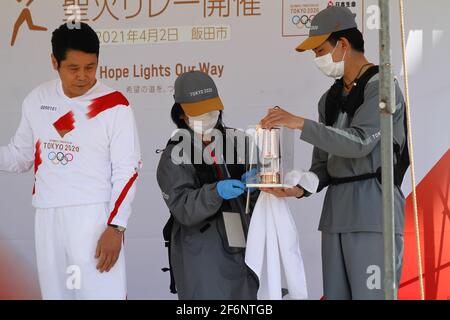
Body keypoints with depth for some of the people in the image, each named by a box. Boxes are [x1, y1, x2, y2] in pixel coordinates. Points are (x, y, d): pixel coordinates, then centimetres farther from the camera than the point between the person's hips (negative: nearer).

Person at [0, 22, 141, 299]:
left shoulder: (115, 106, -6)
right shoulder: (37, 100, 7)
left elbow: (126, 171, -7)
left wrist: (115, 227, -15)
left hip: (94, 216, -5)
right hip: (48, 217, 5)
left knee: (102, 292, -11)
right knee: (55, 293, 10)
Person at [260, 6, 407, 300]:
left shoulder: (380, 86, -4)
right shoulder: (330, 99, 19)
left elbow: (360, 142, -17)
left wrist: (300, 124, -20)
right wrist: (301, 188, -4)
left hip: (373, 209, -8)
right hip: (336, 210, 8)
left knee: (370, 294, -12)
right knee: (335, 294, 8)